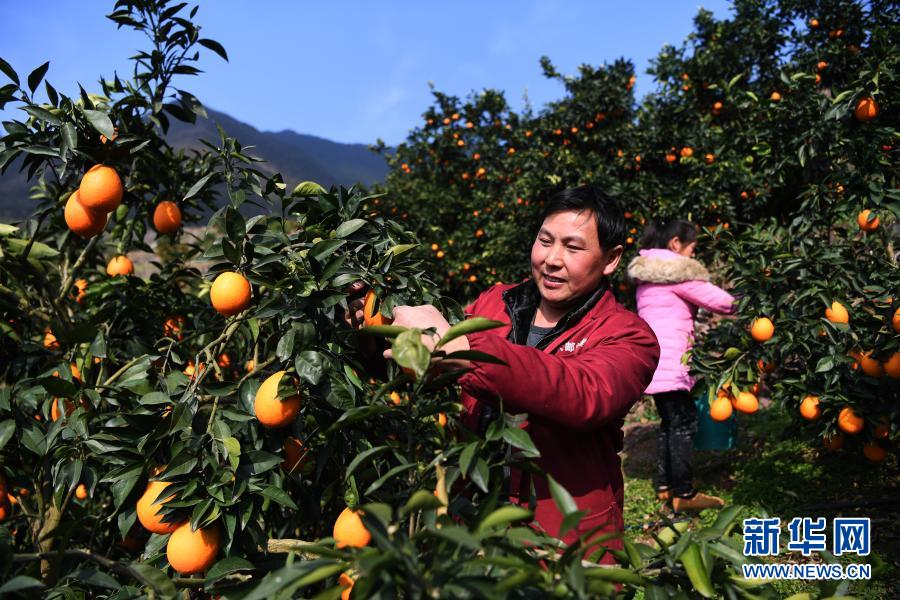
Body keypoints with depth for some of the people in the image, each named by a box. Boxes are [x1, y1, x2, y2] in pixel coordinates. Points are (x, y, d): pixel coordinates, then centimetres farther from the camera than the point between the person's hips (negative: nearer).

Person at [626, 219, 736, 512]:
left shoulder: (648, 272, 19)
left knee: (669, 421, 16)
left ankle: (664, 486, 22)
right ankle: (683, 493, 2)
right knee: (684, 422, -3)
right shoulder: (676, 271, -10)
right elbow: (716, 299, -10)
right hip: (669, 359, -10)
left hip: (654, 358, 10)